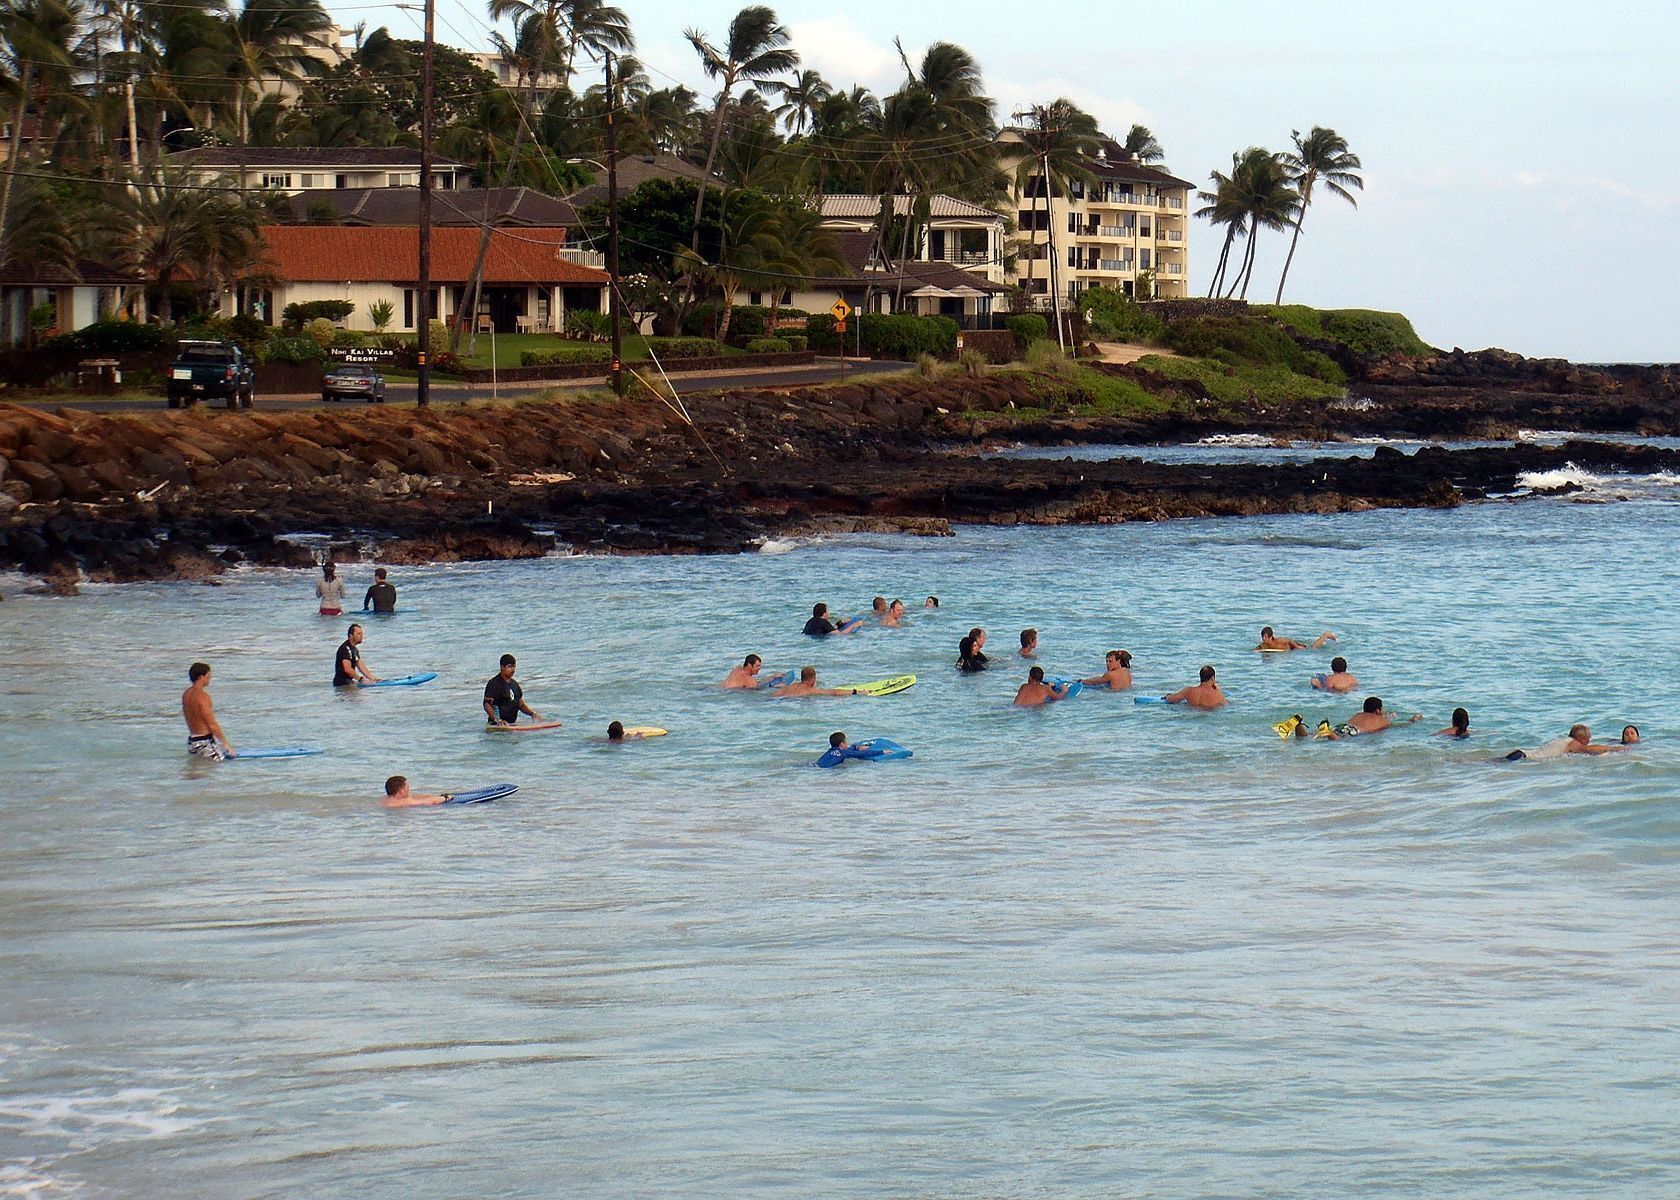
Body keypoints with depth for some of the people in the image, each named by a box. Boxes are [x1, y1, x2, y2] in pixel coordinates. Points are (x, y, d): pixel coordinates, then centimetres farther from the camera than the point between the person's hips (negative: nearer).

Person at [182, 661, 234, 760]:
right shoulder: (202, 696, -16)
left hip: (191, 741, 9)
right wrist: (226, 744, -9)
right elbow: (212, 725, -16)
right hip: (203, 743, -9)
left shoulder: (186, 694, 12)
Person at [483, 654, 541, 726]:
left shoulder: (514, 684, 18)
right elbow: (487, 705, -14)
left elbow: (521, 704, 23)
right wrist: (498, 720, -27)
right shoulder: (493, 684, -6)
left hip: (512, 724, 6)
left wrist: (532, 713, 4)